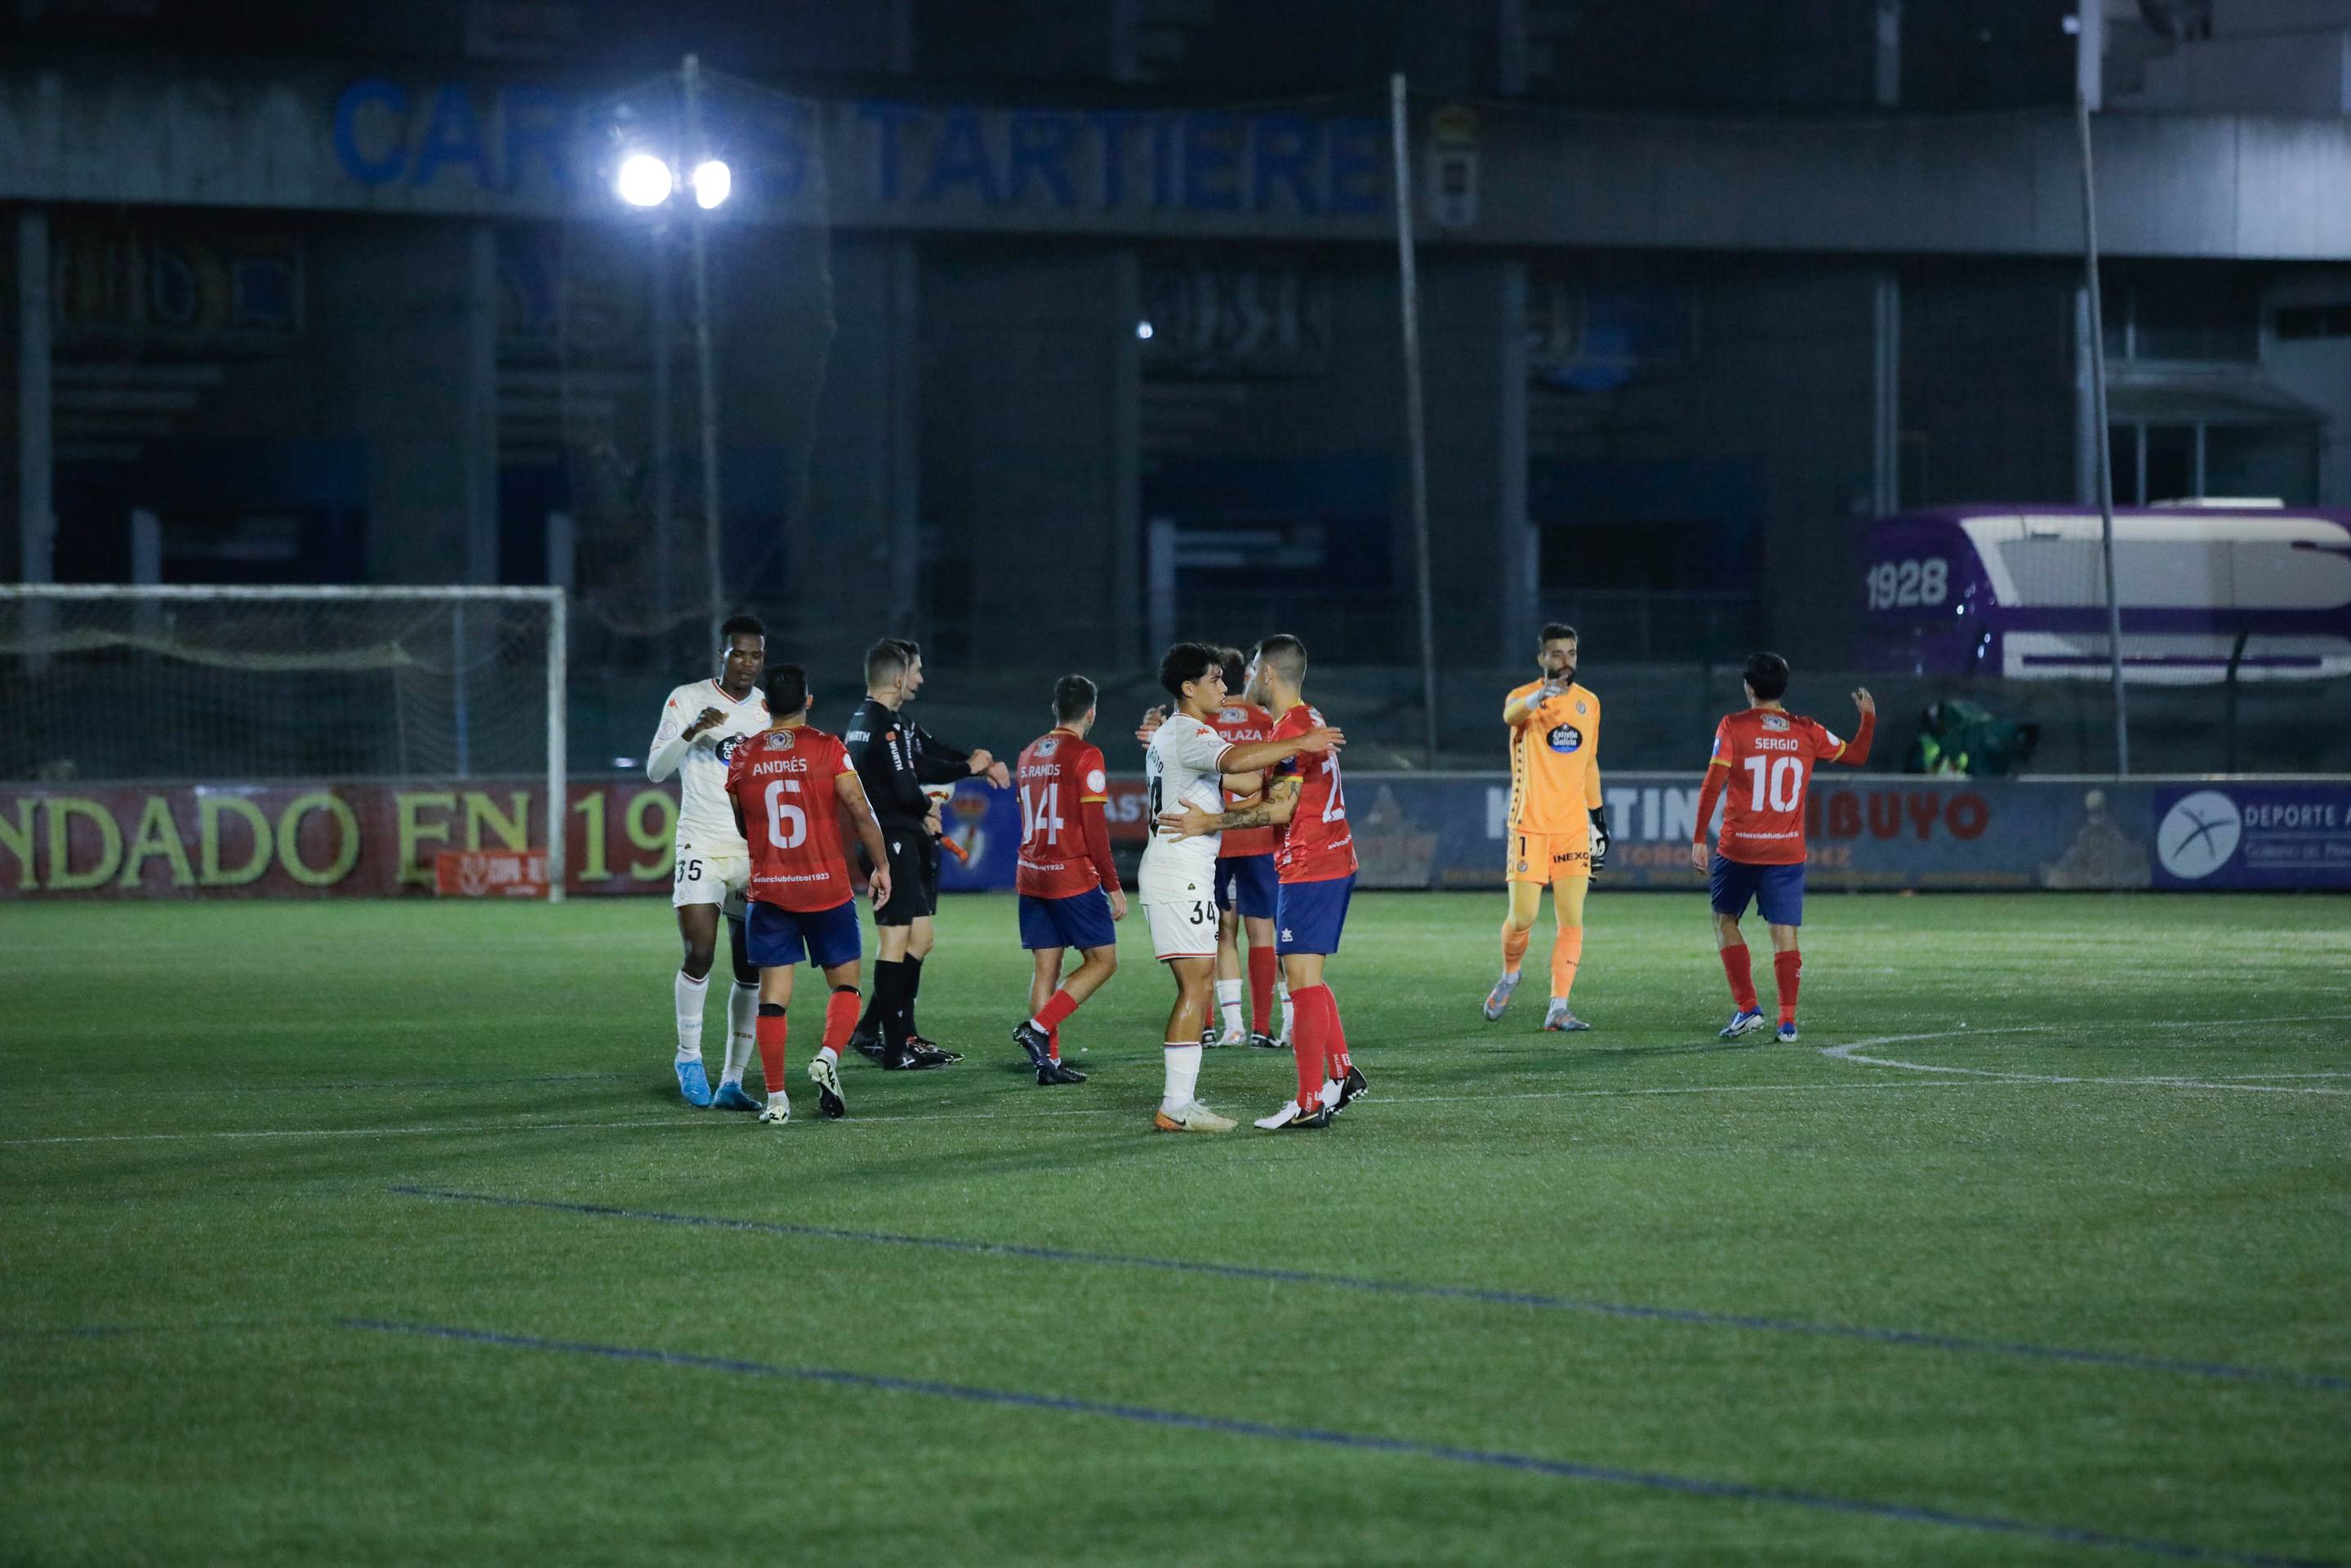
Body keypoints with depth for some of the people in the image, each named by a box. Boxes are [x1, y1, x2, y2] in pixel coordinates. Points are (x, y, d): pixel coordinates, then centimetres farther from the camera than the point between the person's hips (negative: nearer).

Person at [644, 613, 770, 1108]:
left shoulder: (772, 710, 11)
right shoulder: (687, 699, 1)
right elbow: (655, 770, -5)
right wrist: (692, 731, -20)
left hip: (756, 850, 3)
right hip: (701, 845, -3)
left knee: (752, 970, -2)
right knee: (700, 955, -16)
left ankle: (732, 1082, 3)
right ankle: (689, 1057, 5)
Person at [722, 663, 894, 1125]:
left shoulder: (743, 755, 3)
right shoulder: (828, 749, -5)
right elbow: (860, 809, -11)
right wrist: (881, 865, 0)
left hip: (768, 891, 2)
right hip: (827, 888, -2)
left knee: (772, 995, 4)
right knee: (845, 983, 12)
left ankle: (776, 1099, -1)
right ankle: (828, 1058, -13)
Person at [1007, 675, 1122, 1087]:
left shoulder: (1029, 755, 11)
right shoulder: (1085, 757, -11)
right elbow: (1095, 828, -13)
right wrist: (1113, 886, -8)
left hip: (1031, 878, 7)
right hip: (1075, 878, -7)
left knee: (1045, 968, 8)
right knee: (1102, 961, 2)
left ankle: (1047, 1060, 3)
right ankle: (1039, 1027, -12)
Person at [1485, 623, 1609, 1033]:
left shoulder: (1589, 703, 11)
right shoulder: (1524, 698, -5)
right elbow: (1512, 714, -32)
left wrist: (1598, 817, 20)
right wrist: (1541, 696, -54)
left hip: (1573, 828, 4)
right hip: (1530, 826, -4)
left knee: (1572, 922, -5)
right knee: (1522, 918, -4)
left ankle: (1558, 1008, -2)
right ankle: (1509, 976, 26)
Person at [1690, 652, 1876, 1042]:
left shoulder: (1733, 727, -5)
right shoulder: (1807, 732, 4)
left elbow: (1713, 785, -10)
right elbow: (1856, 756, 16)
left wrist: (1699, 840, -7)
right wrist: (1868, 718, 31)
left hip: (1738, 849, -2)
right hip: (1788, 850, 2)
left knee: (1725, 922, 15)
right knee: (1784, 934, 3)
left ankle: (1747, 1007, 7)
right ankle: (1788, 1020, -2)